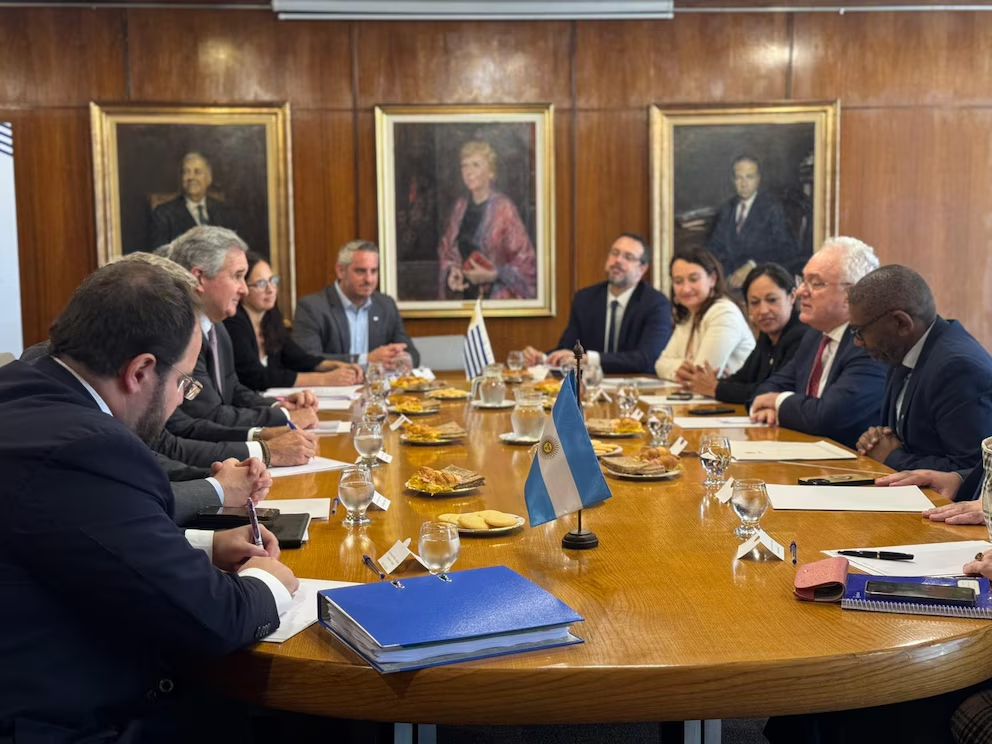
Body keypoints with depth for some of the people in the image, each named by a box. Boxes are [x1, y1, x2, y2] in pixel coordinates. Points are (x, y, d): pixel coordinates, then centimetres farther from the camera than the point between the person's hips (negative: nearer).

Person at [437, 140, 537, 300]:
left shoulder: (503, 207, -11)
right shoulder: (460, 206, 5)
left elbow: (525, 260, -9)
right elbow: (446, 250, 15)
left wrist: (494, 275, -17)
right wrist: (452, 271, -3)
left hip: (498, 298, -4)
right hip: (465, 295, 5)